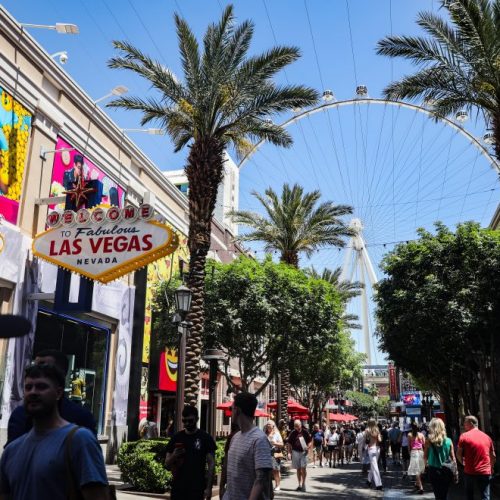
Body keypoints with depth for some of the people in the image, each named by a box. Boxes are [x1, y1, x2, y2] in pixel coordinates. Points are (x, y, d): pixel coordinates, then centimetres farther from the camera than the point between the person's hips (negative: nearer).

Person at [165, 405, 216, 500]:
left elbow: (211, 464, -4)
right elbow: (167, 465, 8)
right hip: (178, 487, 3)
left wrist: (209, 487, -12)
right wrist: (173, 456, -13)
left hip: (197, 487, -2)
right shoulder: (176, 438, 5)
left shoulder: (206, 438, -3)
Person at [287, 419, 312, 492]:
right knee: (298, 469, 9)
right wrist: (290, 452, 0)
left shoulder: (305, 432, 0)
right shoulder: (292, 433, 4)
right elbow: (289, 443, 9)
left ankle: (303, 484, 3)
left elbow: (310, 441, 6)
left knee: (303, 468, -8)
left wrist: (308, 447, -12)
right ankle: (300, 484, 18)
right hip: (295, 452, 2)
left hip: (303, 452, -2)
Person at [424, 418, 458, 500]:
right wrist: (456, 473, 7)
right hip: (446, 471, 2)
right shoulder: (448, 441, -3)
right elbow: (453, 459, -1)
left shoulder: (429, 441, -9)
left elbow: (425, 457, -4)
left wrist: (426, 463, 16)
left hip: (434, 471, -2)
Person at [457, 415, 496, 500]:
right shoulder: (487, 437, 5)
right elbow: (493, 456, 11)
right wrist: (491, 468, 27)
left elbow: (458, 454, -5)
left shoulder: (464, 436, -6)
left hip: (470, 472, -2)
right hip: (485, 472, 2)